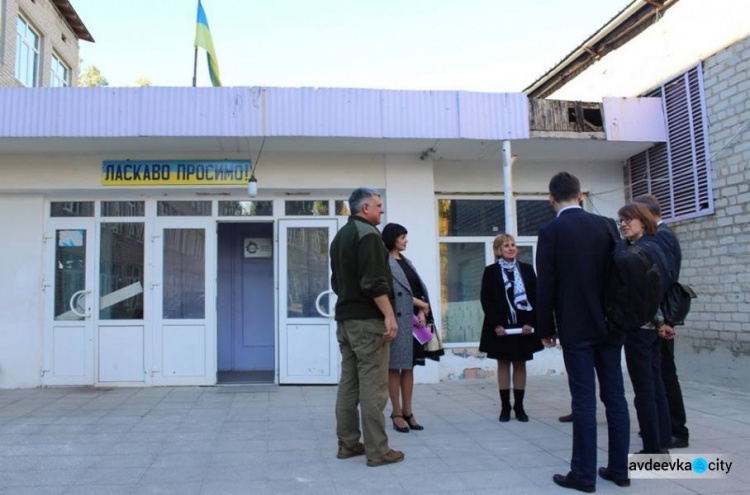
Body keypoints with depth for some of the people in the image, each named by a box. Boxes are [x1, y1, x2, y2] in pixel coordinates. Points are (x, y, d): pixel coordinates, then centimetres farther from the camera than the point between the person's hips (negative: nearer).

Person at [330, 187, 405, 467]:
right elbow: (375, 282, -21)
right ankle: (377, 450, -3)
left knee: (348, 382, 11)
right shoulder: (367, 233, -12)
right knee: (373, 386, -7)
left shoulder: (339, 236, 18)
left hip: (345, 317, 10)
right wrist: (389, 315, -21)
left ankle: (348, 443, 17)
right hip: (367, 319, -10)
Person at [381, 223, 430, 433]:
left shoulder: (406, 262, 18)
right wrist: (420, 304, -6)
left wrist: (421, 312, -3)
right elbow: (391, 290, -13)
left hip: (413, 319, 7)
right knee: (395, 367, 0)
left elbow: (419, 287, 13)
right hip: (397, 320, -7)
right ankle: (397, 413, 6)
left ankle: (407, 412, 15)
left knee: (409, 367, 9)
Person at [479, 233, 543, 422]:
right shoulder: (491, 271, 0)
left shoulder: (527, 269, 5)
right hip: (500, 327, -2)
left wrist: (530, 322, -8)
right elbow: (485, 299, -4)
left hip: (523, 326, 2)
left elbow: (535, 297, 3)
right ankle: (505, 407, 12)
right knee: (503, 364, 5)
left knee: (520, 364, 7)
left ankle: (519, 406, 15)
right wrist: (496, 324, -12)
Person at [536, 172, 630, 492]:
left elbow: (545, 285, -8)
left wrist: (545, 328, 1)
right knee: (615, 395, 10)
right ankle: (619, 468, 19)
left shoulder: (550, 231, -7)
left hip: (576, 327, -4)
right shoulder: (606, 225, 4)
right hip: (609, 323, 5)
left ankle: (584, 474, 6)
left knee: (583, 399, -1)